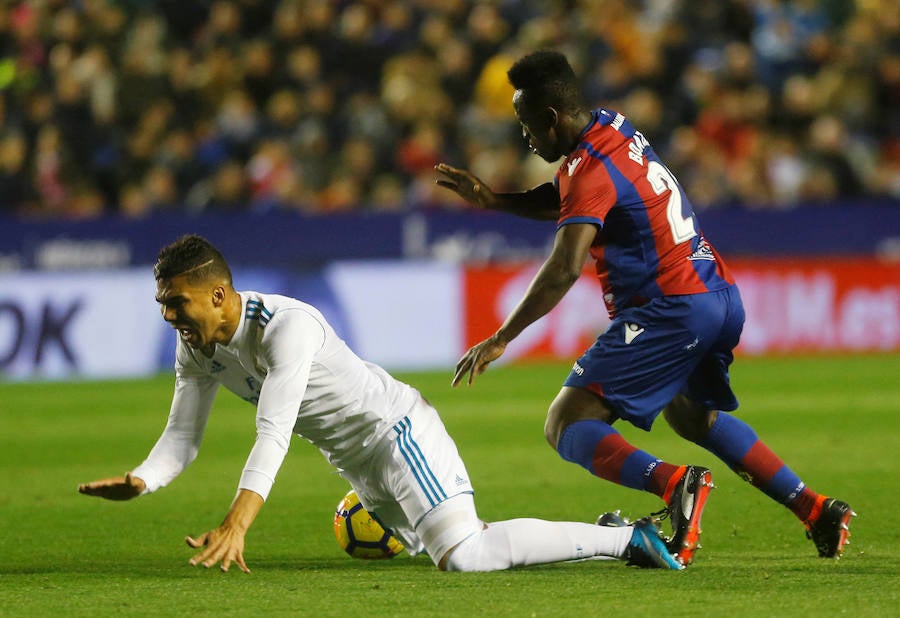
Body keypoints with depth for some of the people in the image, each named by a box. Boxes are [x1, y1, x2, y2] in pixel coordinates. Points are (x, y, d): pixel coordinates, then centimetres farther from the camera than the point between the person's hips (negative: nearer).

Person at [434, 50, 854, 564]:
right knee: (692, 416, 33)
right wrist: (494, 200, 15)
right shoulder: (613, 127, 11)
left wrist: (500, 340, -28)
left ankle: (673, 483, -33)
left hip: (671, 309, -9)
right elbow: (564, 201, 27)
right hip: (722, 297, 9)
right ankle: (816, 509, 24)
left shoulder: (591, 170, -16)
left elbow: (564, 269, -27)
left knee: (567, 426, -8)